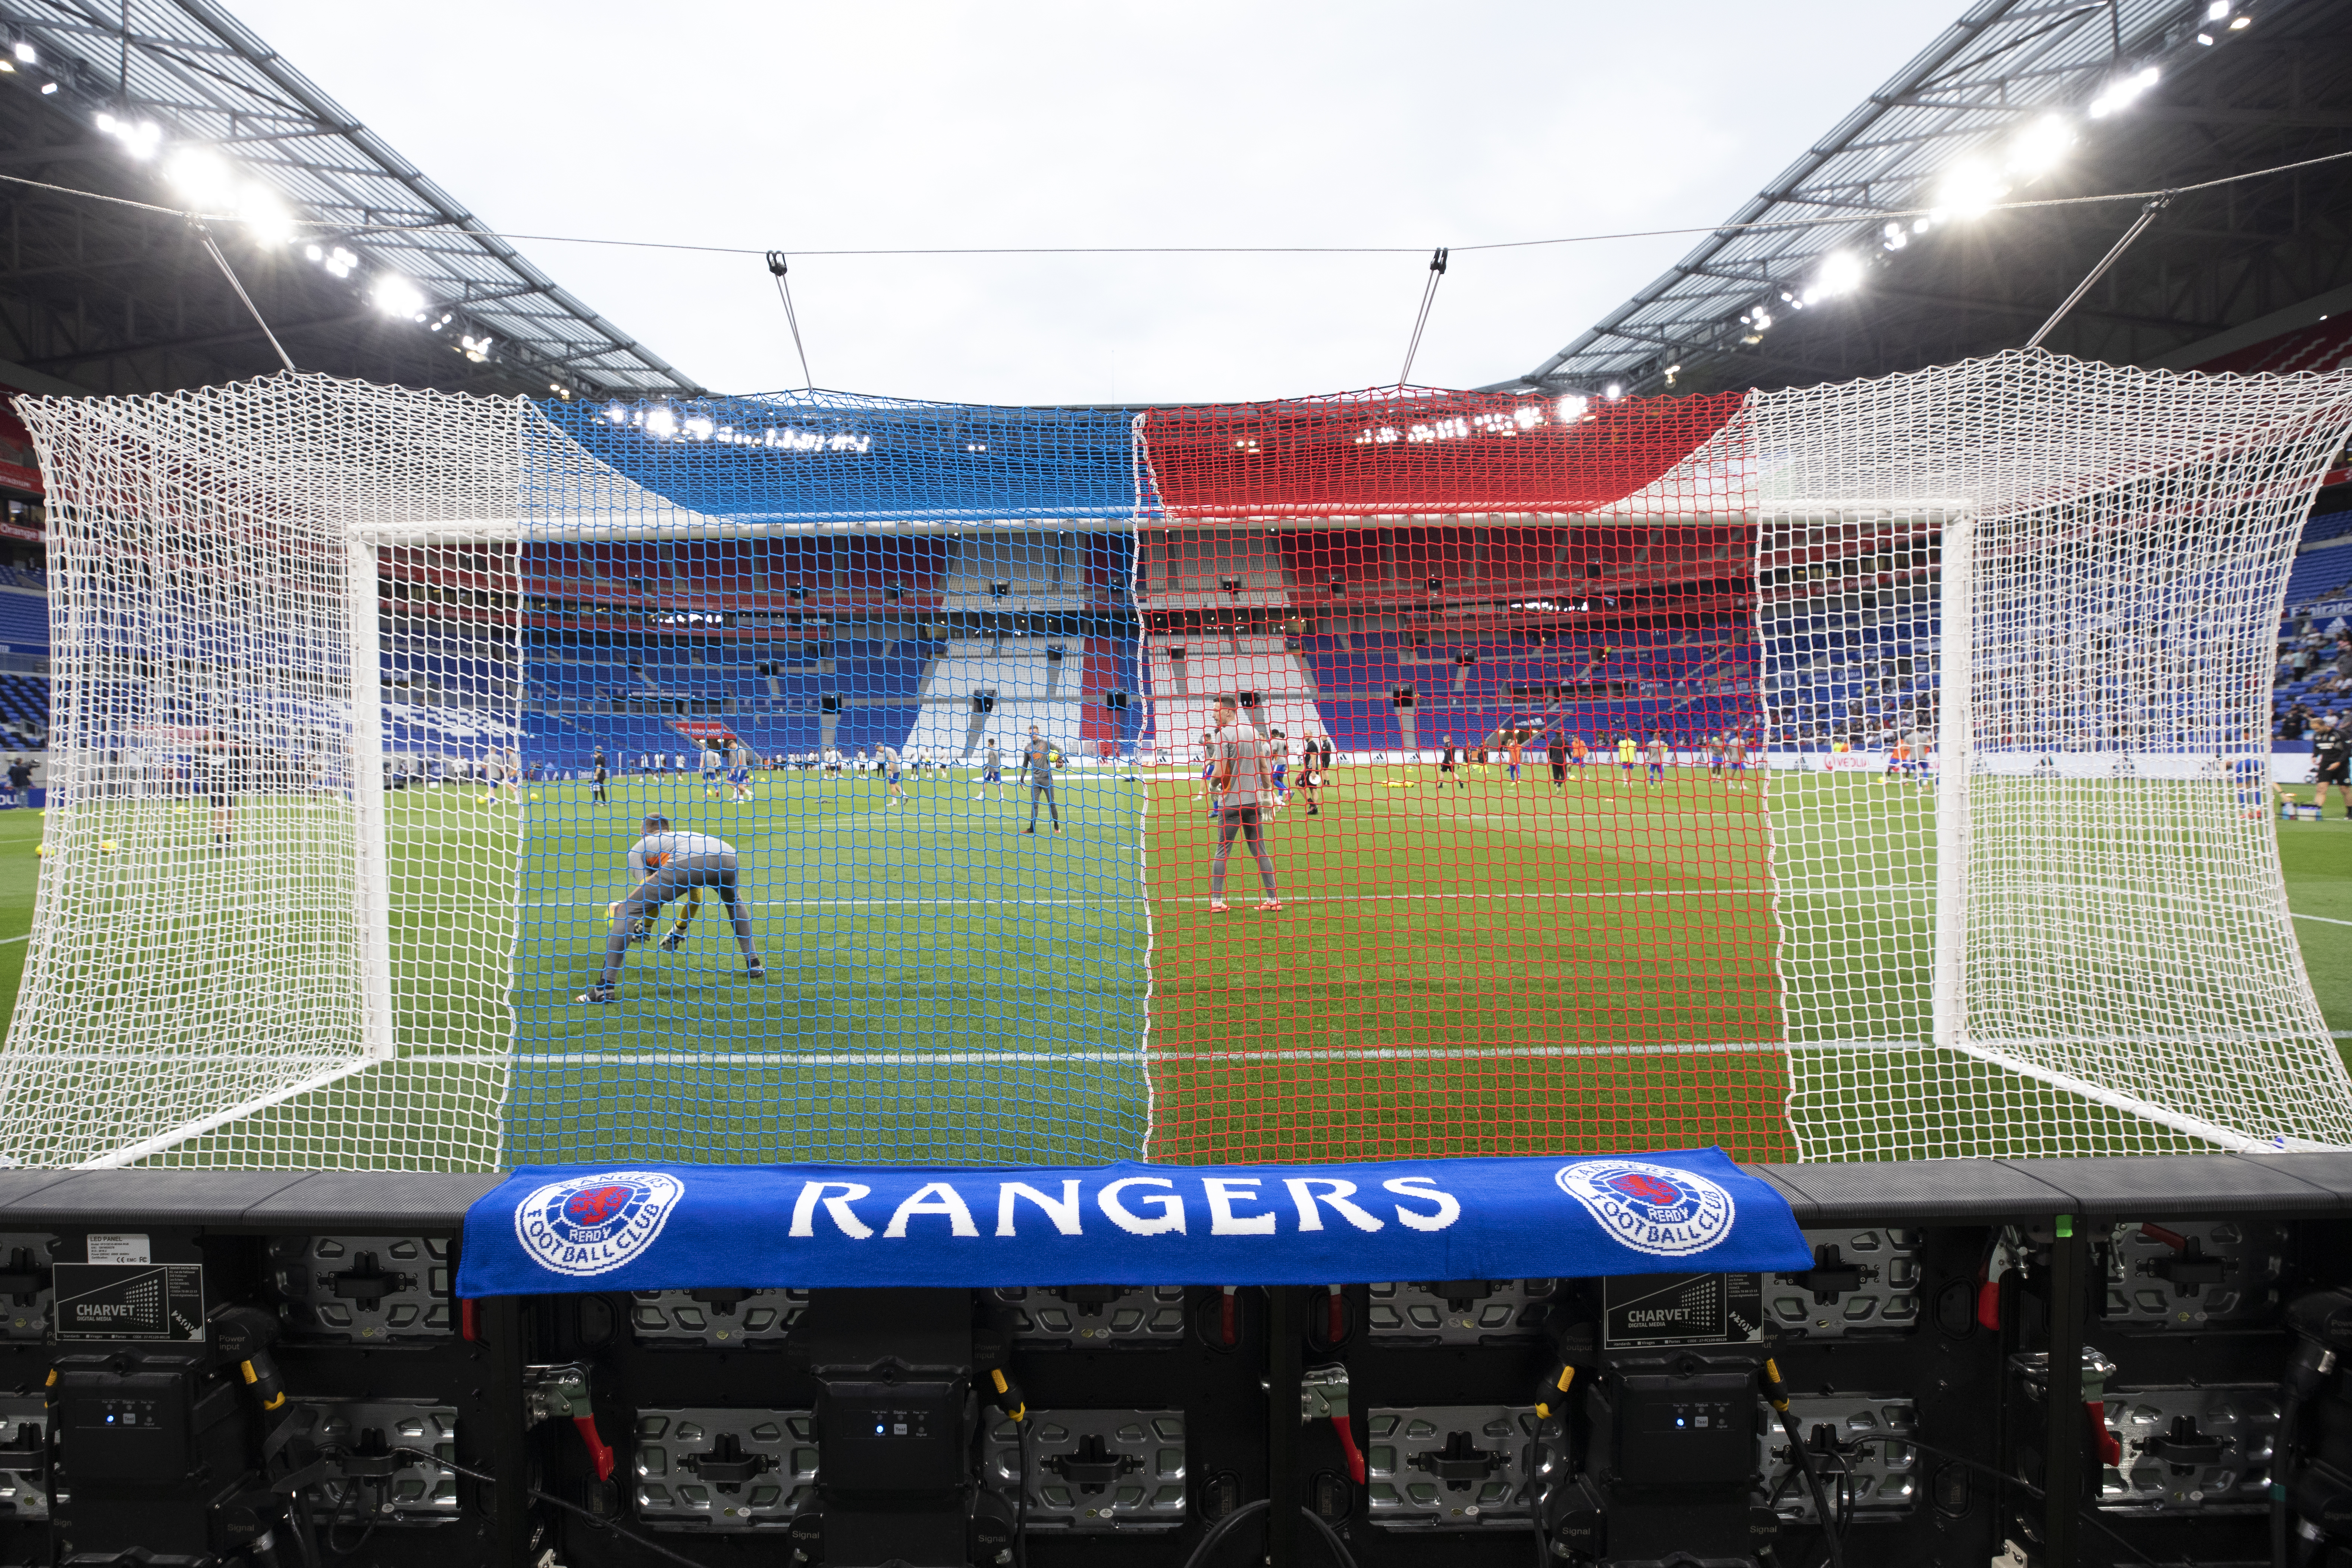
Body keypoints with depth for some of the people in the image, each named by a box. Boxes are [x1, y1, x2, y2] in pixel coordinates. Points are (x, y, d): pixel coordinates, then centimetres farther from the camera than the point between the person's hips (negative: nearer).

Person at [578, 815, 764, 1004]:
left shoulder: (639, 847, 32)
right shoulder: (688, 835, 46)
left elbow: (651, 892, 20)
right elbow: (696, 896, 53)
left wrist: (643, 928, 38)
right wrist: (680, 929, 68)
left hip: (686, 862, -5)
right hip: (728, 856, 5)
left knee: (626, 910, 8)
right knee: (735, 902, 39)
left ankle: (605, 988, 1)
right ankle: (754, 965, 34)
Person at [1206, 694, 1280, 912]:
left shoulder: (1224, 734, -10)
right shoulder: (1253, 731, 10)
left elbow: (1220, 773, -14)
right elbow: (1264, 768, 12)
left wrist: (1212, 785, 6)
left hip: (1230, 803, -5)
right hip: (1253, 802, 5)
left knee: (1222, 852, 1)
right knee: (1260, 851, 9)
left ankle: (1216, 901, 2)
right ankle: (1273, 898, 9)